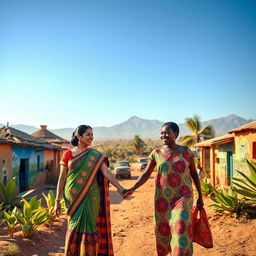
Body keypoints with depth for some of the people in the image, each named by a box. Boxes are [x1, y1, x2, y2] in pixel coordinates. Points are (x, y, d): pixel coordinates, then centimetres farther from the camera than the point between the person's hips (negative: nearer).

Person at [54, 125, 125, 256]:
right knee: (74, 227, 8)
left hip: (90, 198, 0)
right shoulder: (68, 154, 0)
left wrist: (120, 188, -19)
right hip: (73, 198, 0)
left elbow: (106, 173, -7)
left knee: (88, 226, 2)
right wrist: (57, 201, 0)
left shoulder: (96, 155, 1)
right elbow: (62, 178, 1)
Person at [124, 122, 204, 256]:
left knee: (181, 227, -16)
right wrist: (132, 189, -18)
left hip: (182, 196, -2)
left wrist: (200, 196, 6)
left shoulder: (185, 151, -2)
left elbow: (194, 173, 5)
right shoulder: (156, 153, 0)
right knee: (163, 228, 11)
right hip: (163, 197, 2)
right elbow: (146, 174, -4)